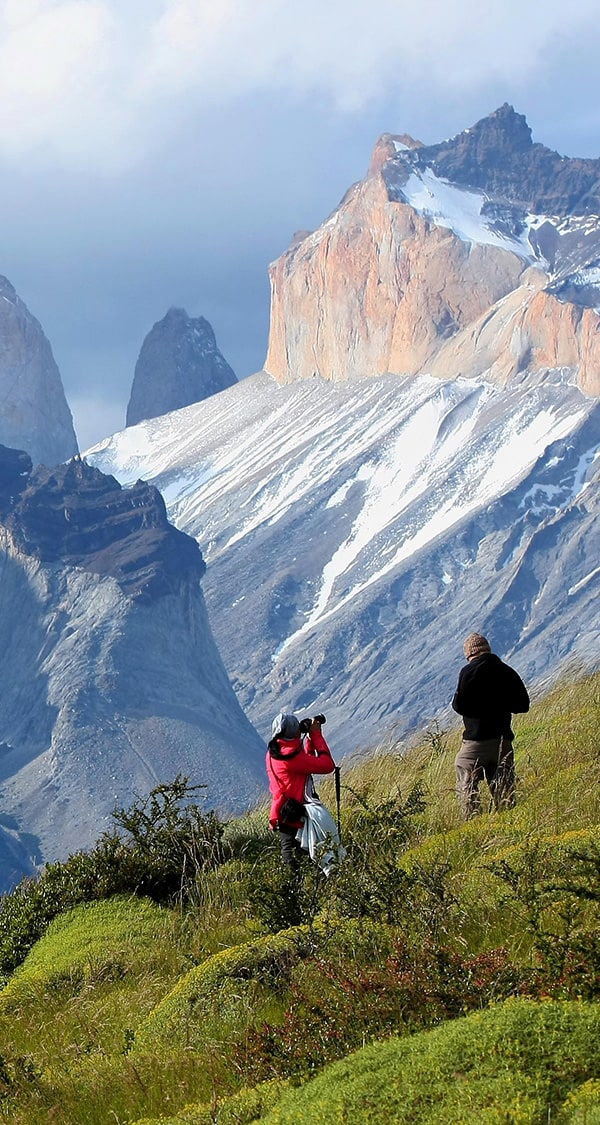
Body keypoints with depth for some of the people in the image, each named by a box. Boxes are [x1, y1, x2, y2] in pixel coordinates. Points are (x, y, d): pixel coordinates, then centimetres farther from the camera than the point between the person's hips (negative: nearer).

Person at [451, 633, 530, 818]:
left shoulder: (469, 671, -7)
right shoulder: (507, 671, 8)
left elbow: (460, 705, -13)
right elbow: (523, 705, 9)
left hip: (477, 739, -5)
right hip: (503, 739, 5)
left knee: (466, 788, 0)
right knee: (503, 790, 10)